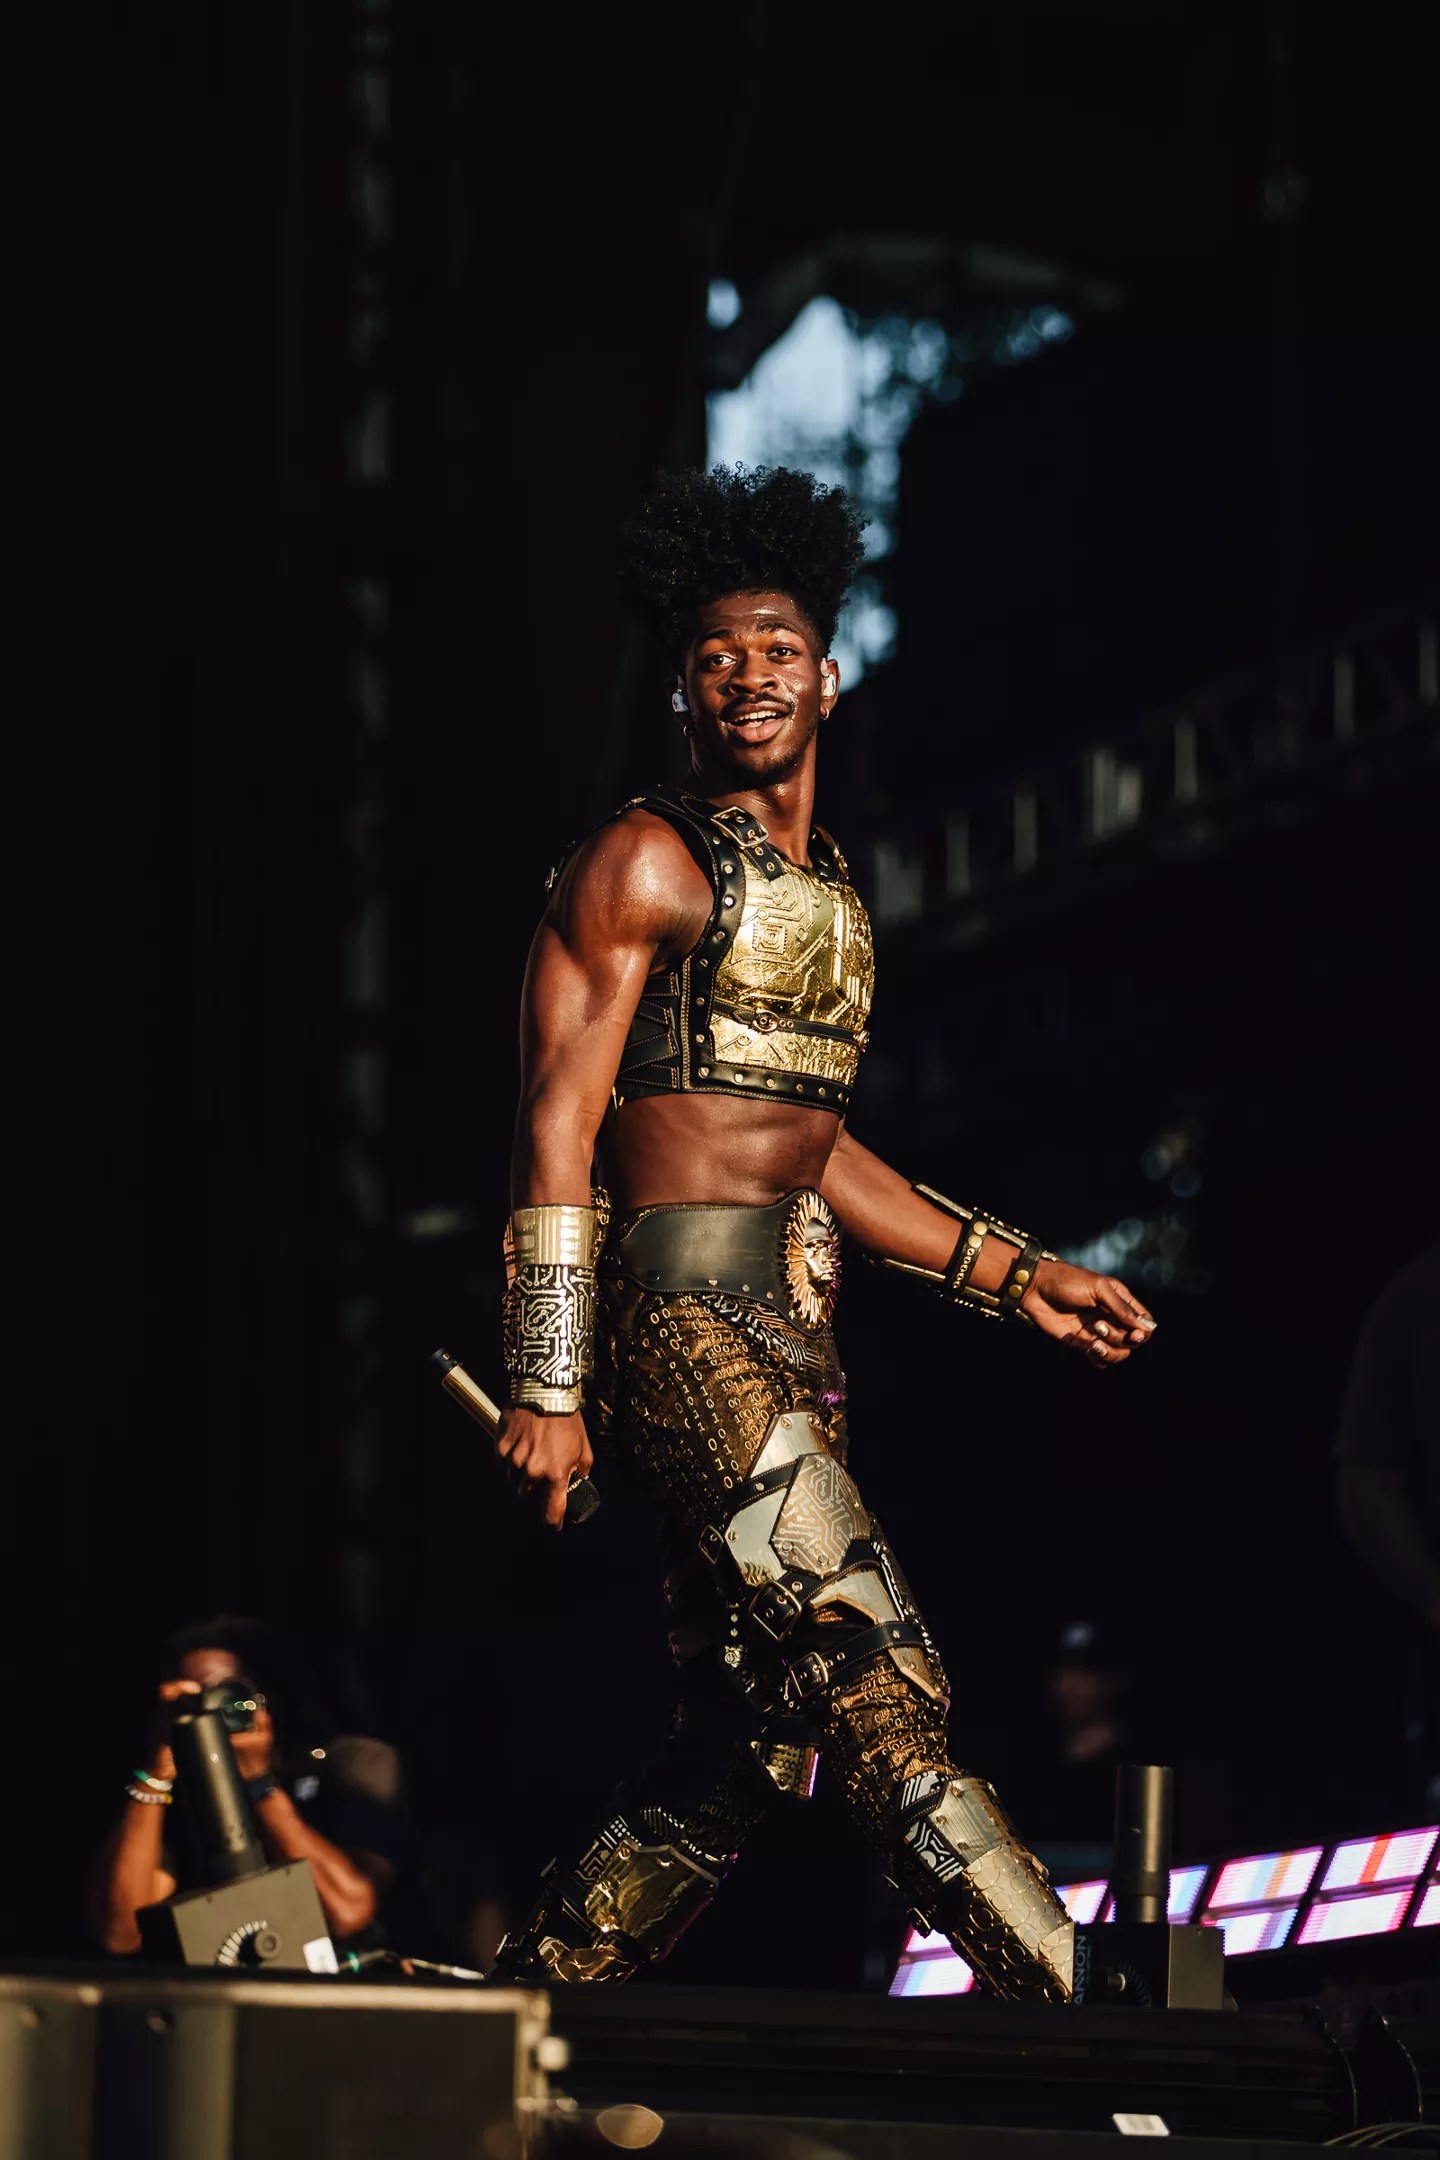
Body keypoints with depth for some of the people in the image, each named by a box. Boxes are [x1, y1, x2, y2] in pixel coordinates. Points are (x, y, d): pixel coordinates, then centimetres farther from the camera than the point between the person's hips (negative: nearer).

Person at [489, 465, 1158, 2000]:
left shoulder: (830, 895, 23)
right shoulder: (647, 860, -2)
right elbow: (558, 1120, -8)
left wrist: (1009, 1274, 25)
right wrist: (546, 1389, -15)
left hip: (792, 1345, 9)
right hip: (681, 1313, -9)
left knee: (737, 1757, 8)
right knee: (878, 1682, -18)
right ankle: (1088, 2022, -25)